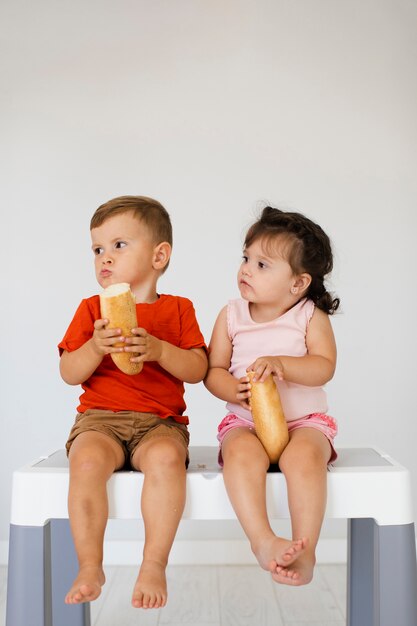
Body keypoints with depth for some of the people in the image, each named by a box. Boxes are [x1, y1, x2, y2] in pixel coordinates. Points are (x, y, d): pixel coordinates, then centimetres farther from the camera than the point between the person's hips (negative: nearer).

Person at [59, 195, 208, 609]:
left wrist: (159, 349, -17)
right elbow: (68, 374, 4)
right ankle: (90, 567, -15)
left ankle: (154, 565, -20)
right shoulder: (90, 310, 12)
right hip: (99, 419, 1)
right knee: (87, 461, -32)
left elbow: (197, 370, 0)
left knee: (166, 458, -35)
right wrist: (95, 347, -16)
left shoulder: (178, 309, 11)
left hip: (160, 422, -1)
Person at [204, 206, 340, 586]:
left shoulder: (311, 316, 1)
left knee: (303, 456, -33)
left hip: (304, 419, -1)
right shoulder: (231, 316, 6)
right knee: (242, 453, -33)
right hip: (245, 419, 2)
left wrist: (280, 363, -28)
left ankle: (304, 551, -23)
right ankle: (262, 540, -29)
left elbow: (324, 367, -12)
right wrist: (234, 390, -18)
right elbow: (213, 371, 4)